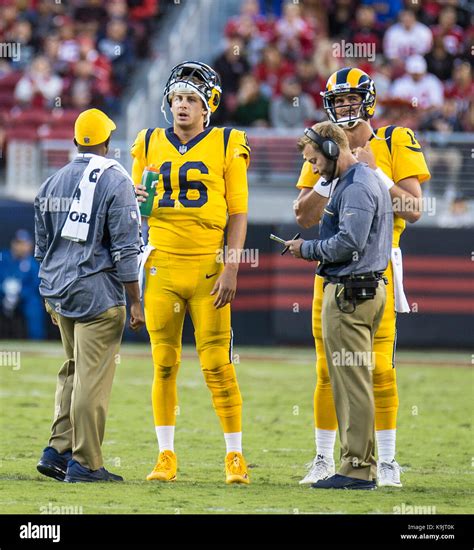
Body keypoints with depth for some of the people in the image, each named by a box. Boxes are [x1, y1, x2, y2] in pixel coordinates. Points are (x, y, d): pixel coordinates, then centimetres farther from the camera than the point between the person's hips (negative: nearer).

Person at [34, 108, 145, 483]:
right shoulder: (116, 181, -7)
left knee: (74, 370, 18)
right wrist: (135, 303, -8)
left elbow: (42, 247, 17)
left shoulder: (52, 183, 11)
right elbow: (125, 248, -11)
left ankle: (59, 450, 9)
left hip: (57, 293, 6)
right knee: (92, 378, -4)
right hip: (98, 294, -6)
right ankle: (84, 463, -3)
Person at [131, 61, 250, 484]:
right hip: (162, 266, 3)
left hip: (208, 268, -3)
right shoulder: (150, 144, 10)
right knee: (164, 363, 3)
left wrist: (231, 268, -8)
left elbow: (238, 214, 0)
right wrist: (137, 198, -7)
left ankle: (235, 455, 3)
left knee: (217, 364, -5)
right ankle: (166, 456, 10)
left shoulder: (227, 146, 2)